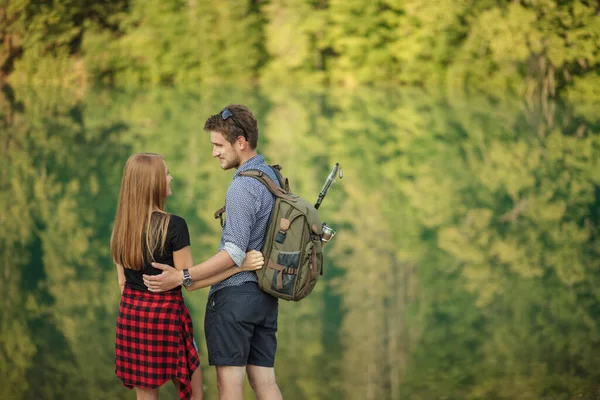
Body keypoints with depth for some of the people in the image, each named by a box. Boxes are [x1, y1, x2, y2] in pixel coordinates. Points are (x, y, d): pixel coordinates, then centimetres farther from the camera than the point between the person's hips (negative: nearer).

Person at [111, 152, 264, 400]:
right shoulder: (173, 225, -16)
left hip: (131, 313, 6)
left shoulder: (122, 228, 3)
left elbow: (122, 282, 9)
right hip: (165, 313, -6)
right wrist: (239, 266, -12)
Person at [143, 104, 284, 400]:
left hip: (234, 295, -9)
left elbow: (234, 253, -20)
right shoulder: (273, 177, 14)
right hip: (265, 296, 9)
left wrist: (181, 277, -20)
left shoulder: (243, 187, -16)